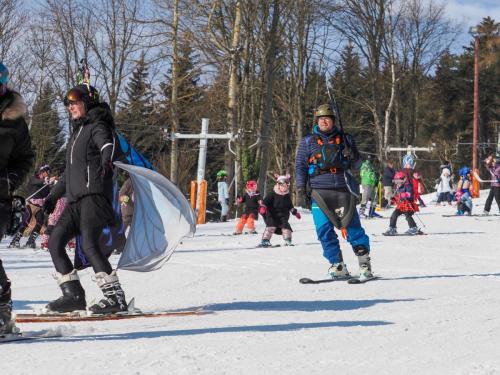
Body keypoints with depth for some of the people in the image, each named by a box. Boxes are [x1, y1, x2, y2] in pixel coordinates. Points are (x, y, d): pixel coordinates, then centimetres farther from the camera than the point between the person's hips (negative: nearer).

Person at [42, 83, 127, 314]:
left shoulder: (97, 127, -1)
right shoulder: (77, 131, 26)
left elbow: (107, 144, -26)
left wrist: (106, 161, -48)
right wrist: (54, 195, 36)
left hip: (94, 194, -9)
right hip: (75, 200, 9)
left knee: (89, 243, -23)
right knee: (55, 241, -1)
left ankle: (115, 297, -25)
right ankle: (73, 295, -1)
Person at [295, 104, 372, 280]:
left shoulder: (344, 139, 12)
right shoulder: (308, 141, 12)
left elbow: (356, 164, 17)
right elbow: (300, 166, 12)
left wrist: (352, 156, -6)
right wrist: (301, 188, 2)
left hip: (343, 189, -1)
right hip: (319, 191, 1)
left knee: (352, 227, -7)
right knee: (324, 230, -5)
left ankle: (364, 263, 2)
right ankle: (338, 266, 3)